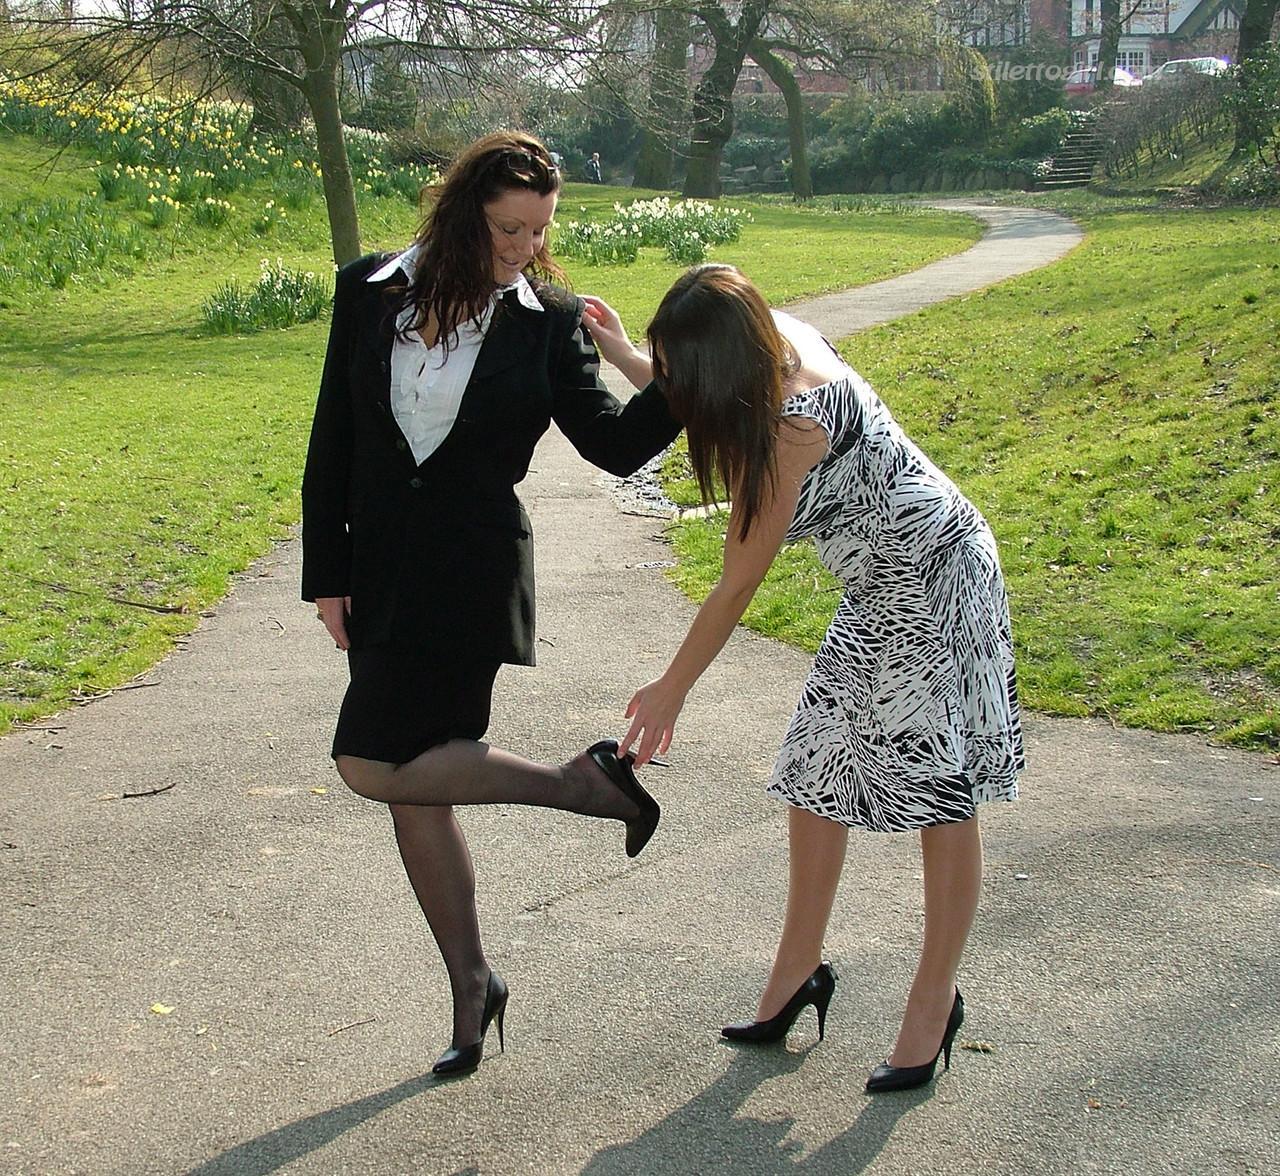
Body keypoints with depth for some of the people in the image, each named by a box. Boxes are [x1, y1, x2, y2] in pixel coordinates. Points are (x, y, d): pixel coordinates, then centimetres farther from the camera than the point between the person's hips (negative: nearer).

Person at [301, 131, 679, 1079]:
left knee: (375, 764, -13)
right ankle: (472, 985, 25)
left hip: (472, 572, -4)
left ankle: (584, 781, 2)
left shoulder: (549, 321, -4)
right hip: (379, 571, 4)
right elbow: (334, 441, 5)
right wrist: (326, 574, 5)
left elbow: (615, 443, -6)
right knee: (415, 784, 9)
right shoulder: (372, 292, 2)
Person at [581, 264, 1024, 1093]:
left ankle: (936, 1003, 13)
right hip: (884, 593, 10)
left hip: (936, 582, -10)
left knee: (943, 797, -1)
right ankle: (800, 972, 24)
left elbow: (738, 587, -20)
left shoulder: (793, 424, -30)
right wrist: (621, 355, 6)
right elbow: (697, 404, 19)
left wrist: (672, 690, -9)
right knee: (815, 774, 10)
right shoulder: (778, 341, -6)